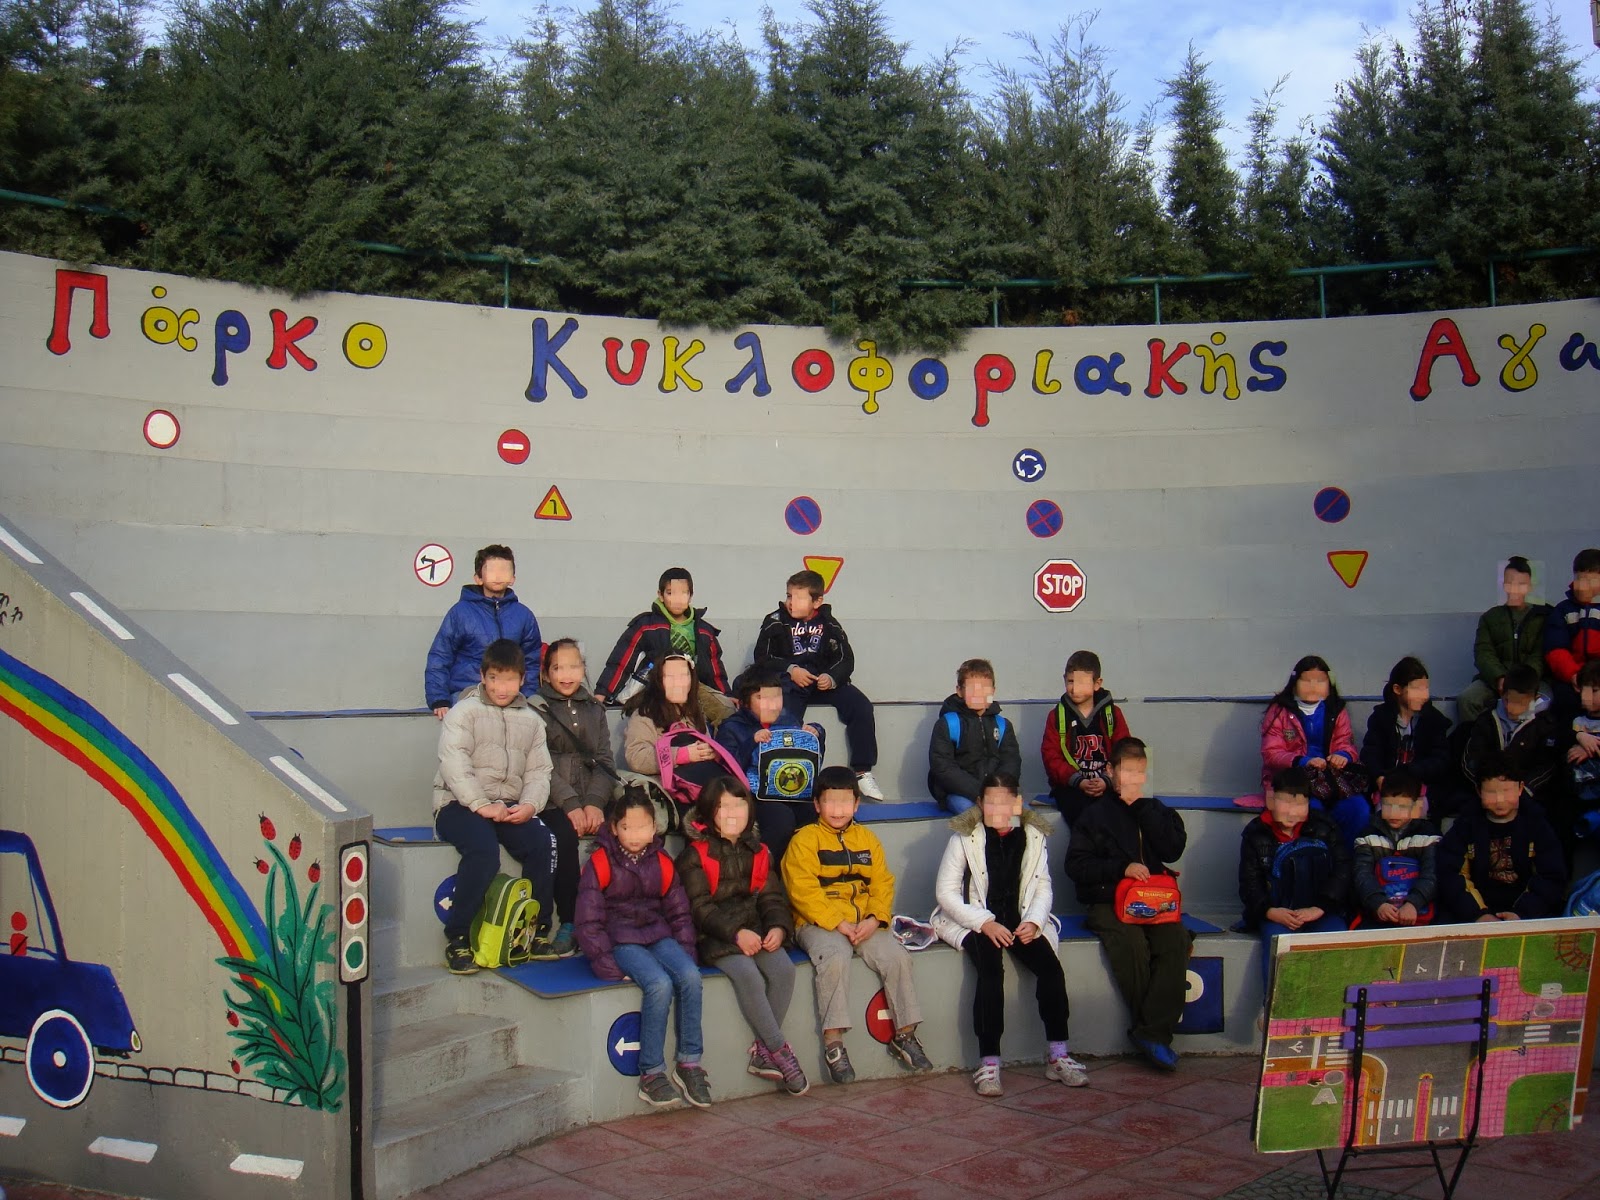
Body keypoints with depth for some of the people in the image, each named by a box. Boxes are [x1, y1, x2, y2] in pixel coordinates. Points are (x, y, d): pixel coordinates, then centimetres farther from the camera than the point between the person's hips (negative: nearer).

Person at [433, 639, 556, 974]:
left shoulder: (531, 721, 17)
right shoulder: (464, 712, 2)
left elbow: (538, 772, 11)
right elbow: (454, 764, -11)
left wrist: (529, 804, -10)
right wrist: (482, 805, -22)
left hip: (509, 805, 4)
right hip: (460, 803, -4)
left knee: (543, 843, -24)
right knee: (484, 850, -33)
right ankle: (457, 938, -19)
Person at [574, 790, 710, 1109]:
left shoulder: (662, 863, 10)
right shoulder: (600, 863, -4)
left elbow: (679, 913, 17)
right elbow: (589, 922, -6)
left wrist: (684, 952, 3)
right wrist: (607, 965, -13)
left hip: (658, 935, 4)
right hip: (620, 940, -4)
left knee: (690, 976, -25)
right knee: (660, 983, -31)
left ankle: (689, 1062, -12)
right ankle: (651, 1072, -19)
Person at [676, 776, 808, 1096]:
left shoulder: (758, 852, 17)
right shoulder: (696, 854, 0)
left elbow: (772, 897, 13)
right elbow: (699, 907, -8)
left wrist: (778, 926, -9)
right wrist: (735, 932, -21)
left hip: (756, 931, 5)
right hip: (715, 936, -5)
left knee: (783, 969, -23)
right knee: (748, 975, -31)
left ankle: (762, 1053, -14)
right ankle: (780, 1051, -20)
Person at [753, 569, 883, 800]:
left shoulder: (828, 624, 8)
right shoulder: (775, 622, 3)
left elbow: (846, 659, 6)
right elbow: (762, 658, 1)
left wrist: (831, 677, -16)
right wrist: (790, 670, -14)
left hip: (824, 680, 2)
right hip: (788, 682, -2)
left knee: (861, 706, -18)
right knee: (787, 720, -32)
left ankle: (862, 772, -11)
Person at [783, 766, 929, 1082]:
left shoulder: (867, 839, 15)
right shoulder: (804, 839, -1)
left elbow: (883, 883, 9)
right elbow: (803, 891, -11)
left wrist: (875, 919, -10)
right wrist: (837, 923, -18)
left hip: (865, 924, 4)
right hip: (819, 924, -4)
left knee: (897, 956, -18)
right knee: (835, 958, -33)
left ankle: (905, 1034, -2)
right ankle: (833, 1041, -25)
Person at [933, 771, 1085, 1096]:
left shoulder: (1033, 836, 6)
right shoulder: (964, 837, -4)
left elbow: (1043, 887, 10)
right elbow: (945, 891, -6)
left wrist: (1033, 921, -10)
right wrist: (985, 923, -17)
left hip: (1020, 921, 3)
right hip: (974, 922, -3)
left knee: (1050, 965, -22)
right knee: (991, 970, -30)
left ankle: (1057, 1056, -11)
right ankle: (989, 1063, -28)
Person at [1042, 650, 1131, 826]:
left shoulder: (1112, 714, 10)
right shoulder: (1057, 717, 8)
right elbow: (1051, 757, 1)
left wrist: (1107, 780, -11)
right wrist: (1079, 781, -13)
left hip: (1107, 785, 1)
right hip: (1070, 786, -1)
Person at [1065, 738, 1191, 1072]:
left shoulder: (1155, 811, 18)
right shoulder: (1096, 813, 10)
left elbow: (1173, 850, -1)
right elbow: (1076, 865, 1)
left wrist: (1142, 807, -2)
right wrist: (1122, 867, -10)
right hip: (1107, 902, -2)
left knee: (1176, 940, -28)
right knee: (1132, 943, -33)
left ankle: (1153, 1033, -24)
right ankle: (1147, 1028, -17)